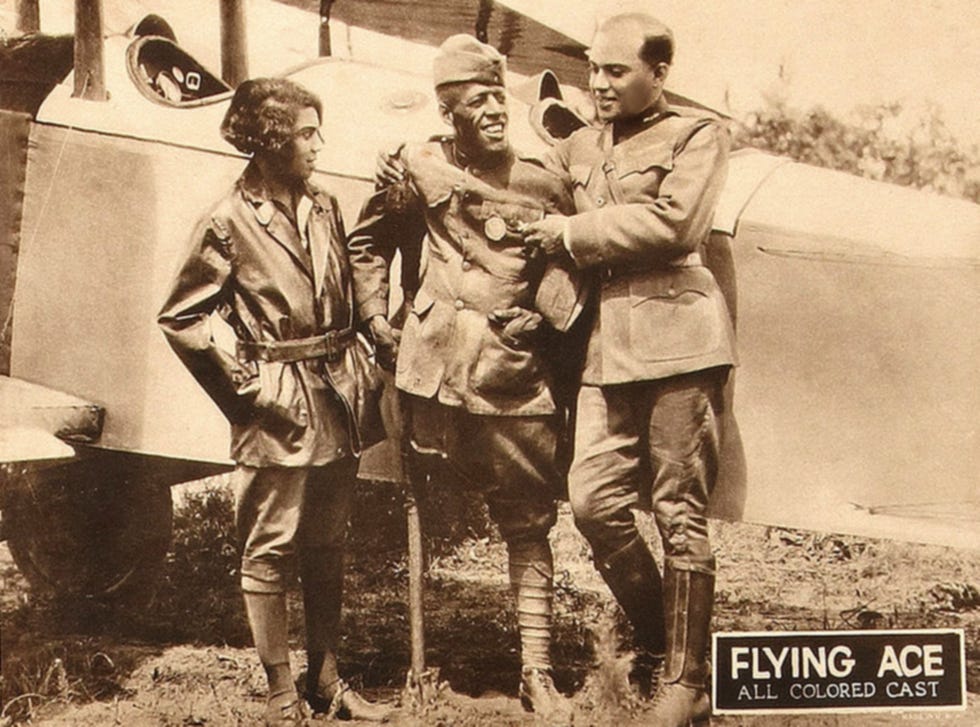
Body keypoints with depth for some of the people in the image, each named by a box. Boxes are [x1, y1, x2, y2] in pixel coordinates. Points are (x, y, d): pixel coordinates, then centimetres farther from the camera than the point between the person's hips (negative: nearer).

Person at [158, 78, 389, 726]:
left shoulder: (325, 208, 9)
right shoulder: (229, 224, -9)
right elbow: (180, 320, -7)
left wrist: (358, 368, 7)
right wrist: (245, 385, -9)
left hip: (338, 395, 6)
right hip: (280, 405, -6)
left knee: (328, 546, 13)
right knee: (270, 550, 3)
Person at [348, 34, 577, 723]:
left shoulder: (543, 184, 9)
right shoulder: (420, 169, 5)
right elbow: (368, 241, 15)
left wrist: (548, 315, 3)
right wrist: (376, 317, 7)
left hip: (520, 368, 2)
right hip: (438, 357, -1)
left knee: (529, 518, 4)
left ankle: (537, 672, 10)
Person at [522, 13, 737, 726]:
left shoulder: (698, 133, 3)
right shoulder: (579, 148, 20)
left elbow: (675, 224, -13)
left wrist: (574, 233, -6)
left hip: (678, 341, -5)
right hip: (607, 346, 6)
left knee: (681, 513, -1)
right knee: (593, 501, -3)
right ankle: (657, 636, 20)